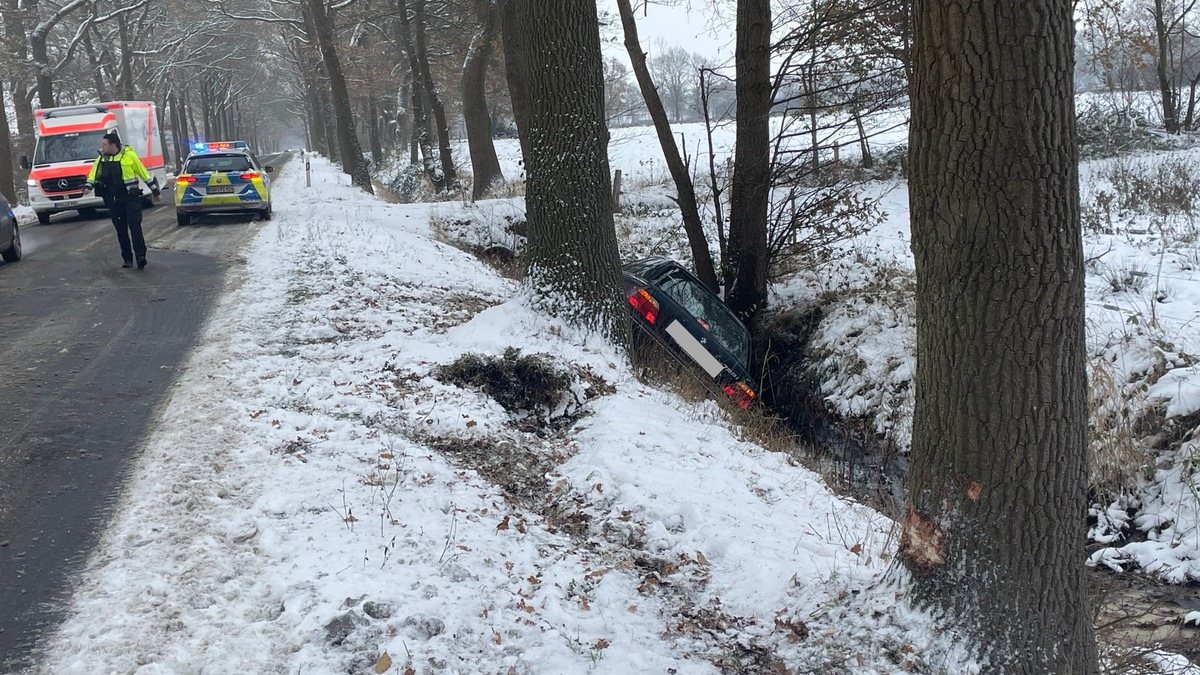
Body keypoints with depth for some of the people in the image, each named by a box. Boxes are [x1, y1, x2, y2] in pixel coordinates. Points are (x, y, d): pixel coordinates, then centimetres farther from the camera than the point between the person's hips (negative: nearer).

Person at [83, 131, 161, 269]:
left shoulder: (129, 156, -5)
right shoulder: (101, 159, 8)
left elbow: (144, 174, 0)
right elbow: (93, 174, 11)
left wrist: (156, 192, 5)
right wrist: (88, 186, -12)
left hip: (131, 198, -5)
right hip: (113, 200, 5)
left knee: (135, 227, -13)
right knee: (121, 230, 7)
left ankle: (140, 256, -15)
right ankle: (127, 258, 15)